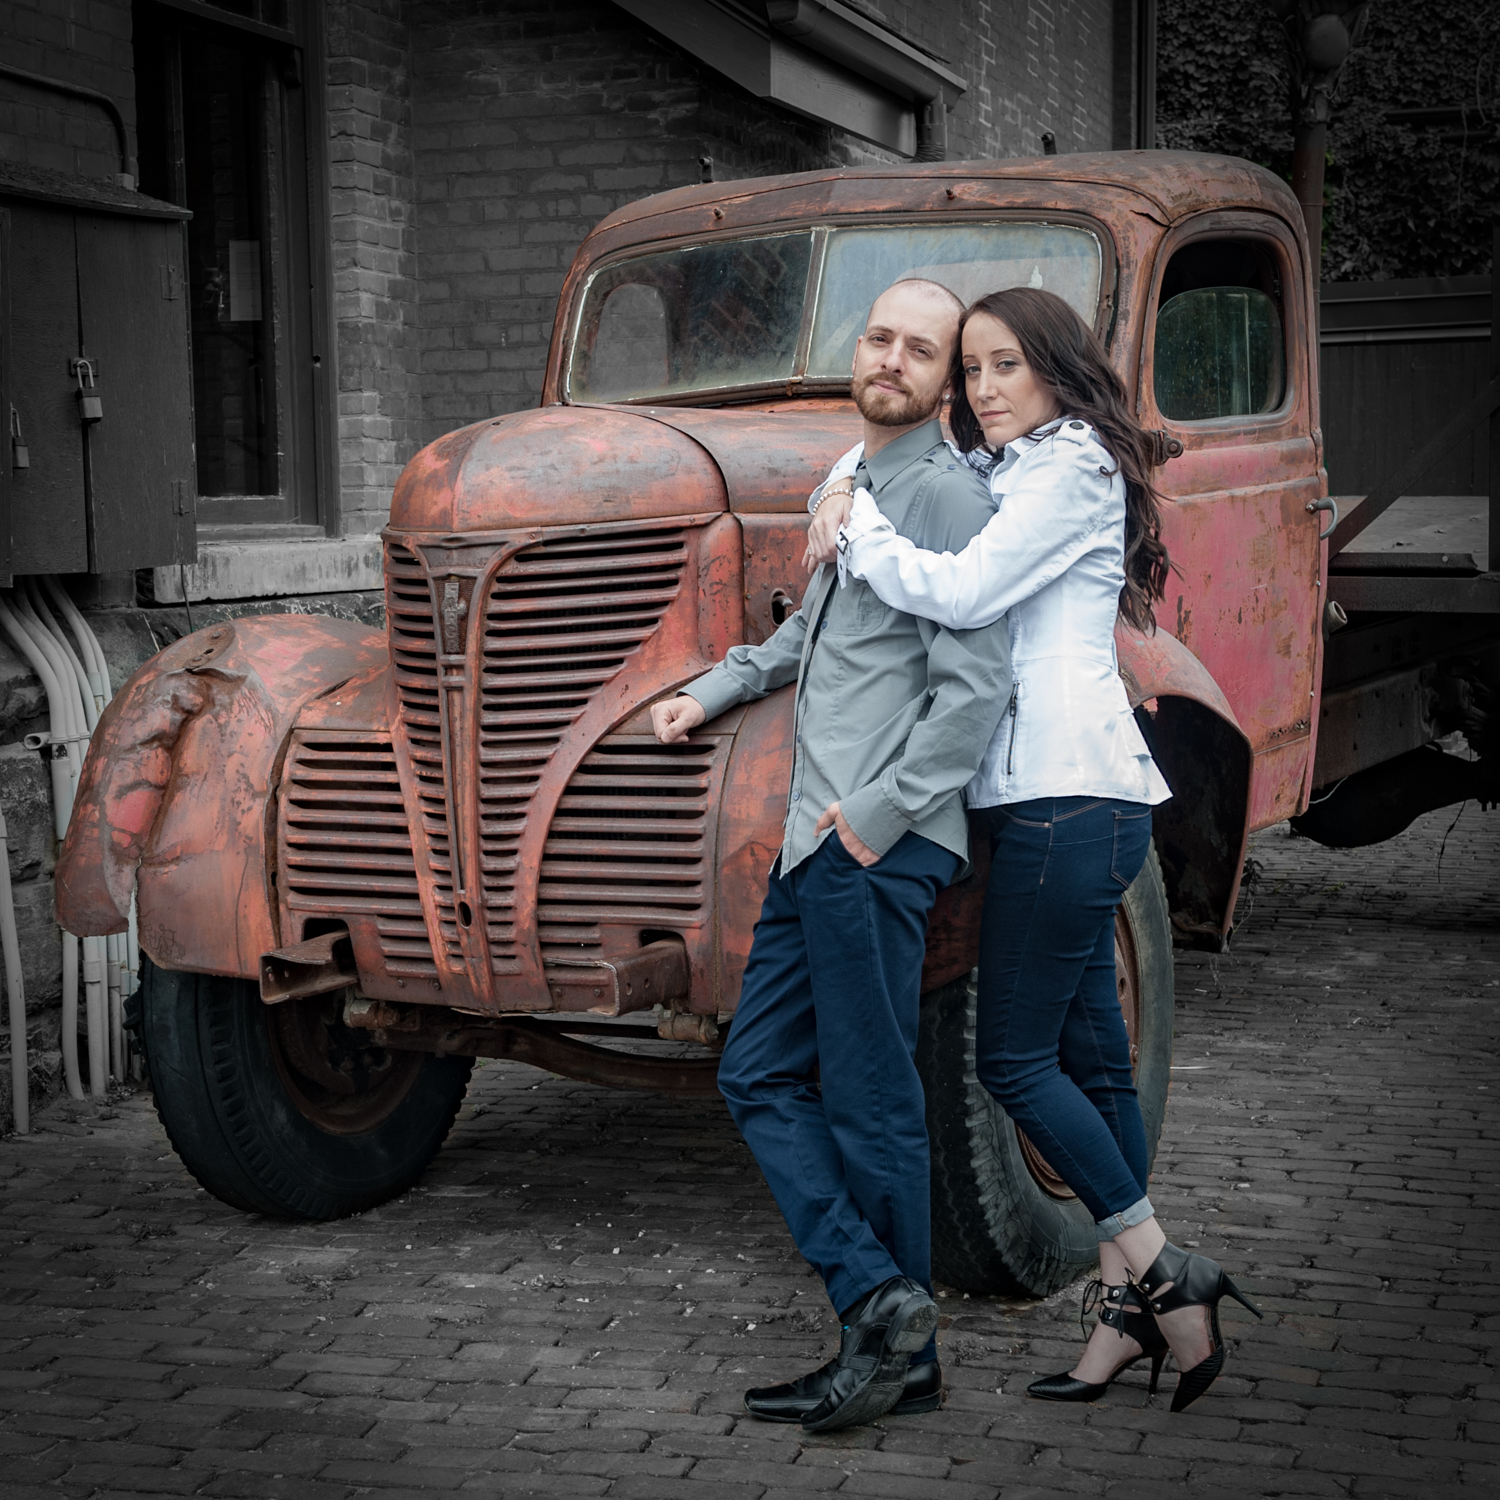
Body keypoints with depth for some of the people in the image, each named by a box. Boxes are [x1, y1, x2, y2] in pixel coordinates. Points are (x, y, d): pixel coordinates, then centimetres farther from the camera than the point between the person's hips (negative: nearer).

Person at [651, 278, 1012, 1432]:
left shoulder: (947, 493, -9)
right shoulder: (850, 480, 20)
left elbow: (975, 689, -17)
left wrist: (877, 813, -19)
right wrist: (710, 694, 29)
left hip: (880, 848, -10)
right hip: (817, 837, 10)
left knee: (870, 1101, -3)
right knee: (762, 1076, 7)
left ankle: (903, 1357, 8)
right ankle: (878, 1298, 7)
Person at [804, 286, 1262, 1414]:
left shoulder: (1072, 465, -7)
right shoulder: (1002, 473, 22)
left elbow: (962, 594, -18)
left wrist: (856, 524, -7)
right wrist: (857, 530, 6)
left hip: (1070, 794, -10)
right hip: (1052, 796, 10)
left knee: (1014, 1058, -6)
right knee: (1089, 1055, 10)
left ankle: (1159, 1274, 1)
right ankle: (1134, 1304, 15)